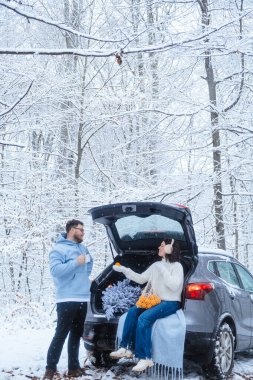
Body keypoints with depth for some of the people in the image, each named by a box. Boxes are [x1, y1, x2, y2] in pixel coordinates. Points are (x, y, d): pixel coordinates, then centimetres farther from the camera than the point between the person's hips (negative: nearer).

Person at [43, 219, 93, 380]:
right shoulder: (59, 249, -7)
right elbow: (55, 270, -19)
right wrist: (76, 262, -21)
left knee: (76, 334, 12)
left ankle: (74, 367, 18)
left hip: (82, 298, 8)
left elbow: (88, 266, 29)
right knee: (61, 334, -7)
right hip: (67, 299, -8)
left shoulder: (83, 248, 18)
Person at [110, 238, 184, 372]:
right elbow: (141, 279, 15)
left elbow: (174, 286, -18)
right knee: (133, 311, -15)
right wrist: (124, 270, 8)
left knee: (144, 317, -29)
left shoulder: (177, 266, -5)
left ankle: (145, 358, -26)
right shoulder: (156, 265, 14)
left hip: (171, 303, -7)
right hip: (156, 301, 7)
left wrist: (163, 270, -18)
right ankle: (126, 348, -13)